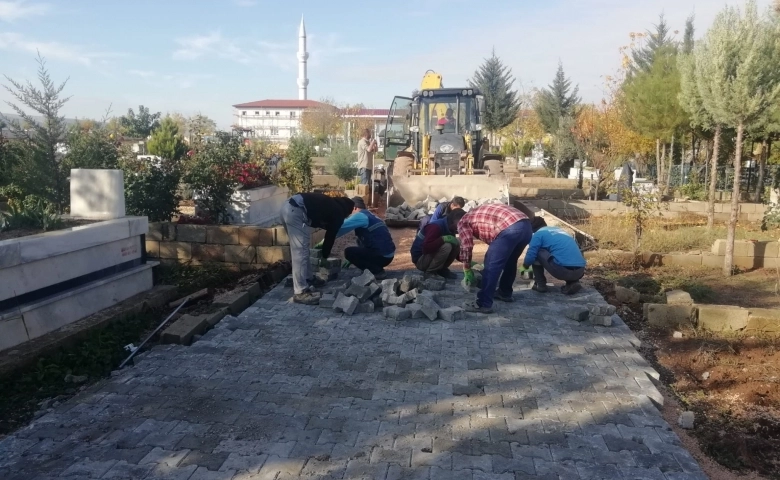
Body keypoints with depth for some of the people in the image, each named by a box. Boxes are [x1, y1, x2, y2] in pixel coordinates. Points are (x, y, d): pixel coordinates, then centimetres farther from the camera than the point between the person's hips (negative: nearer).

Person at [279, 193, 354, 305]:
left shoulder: (330, 205, 30)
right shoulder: (338, 213, 8)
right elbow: (331, 236, 14)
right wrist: (324, 257, 28)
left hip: (288, 206, 10)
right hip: (295, 211, -10)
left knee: (300, 249, 21)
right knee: (300, 251, -8)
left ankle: (308, 279, 33)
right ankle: (300, 292, -7)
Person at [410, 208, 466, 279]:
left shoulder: (449, 228, 3)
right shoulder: (436, 227, -25)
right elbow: (426, 248, -36)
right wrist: (443, 239, -35)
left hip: (432, 255, 8)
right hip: (420, 260, -8)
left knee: (457, 244, -5)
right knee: (446, 246, -31)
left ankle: (442, 269, 4)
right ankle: (429, 272, -13)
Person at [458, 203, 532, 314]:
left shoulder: (464, 221, 15)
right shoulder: (480, 215, 37)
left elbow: (466, 247, 6)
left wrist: (467, 271, 18)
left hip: (510, 229, -9)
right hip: (526, 226, 9)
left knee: (492, 266, -2)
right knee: (510, 261, 27)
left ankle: (484, 304, -2)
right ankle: (505, 293, 40)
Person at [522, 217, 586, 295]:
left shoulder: (539, 233, 10)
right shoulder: (559, 229, 31)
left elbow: (531, 255, 3)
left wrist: (525, 264, 26)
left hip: (562, 270, -6)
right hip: (580, 270, 6)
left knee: (537, 252, 14)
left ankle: (540, 285, 17)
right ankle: (573, 283, 13)